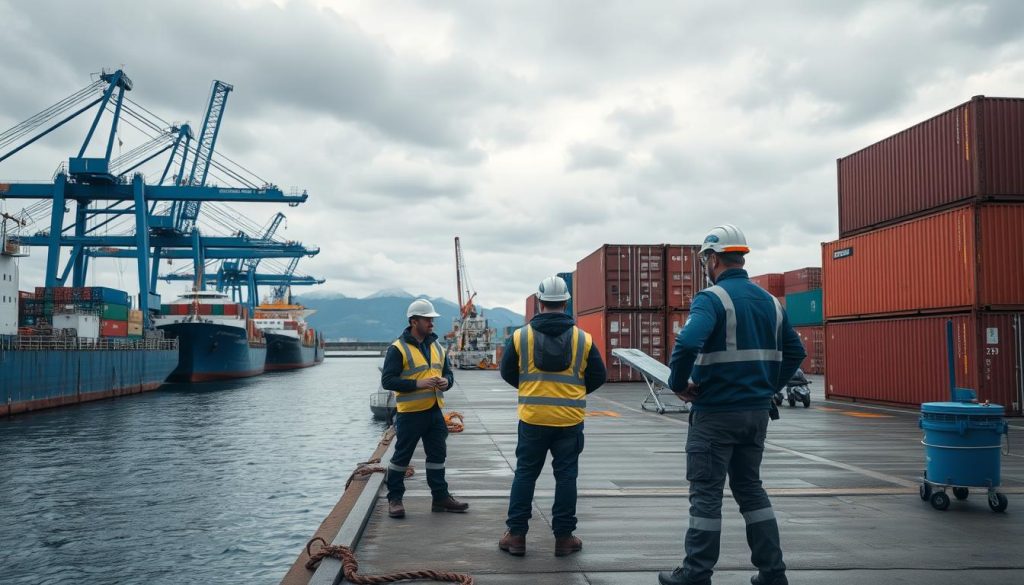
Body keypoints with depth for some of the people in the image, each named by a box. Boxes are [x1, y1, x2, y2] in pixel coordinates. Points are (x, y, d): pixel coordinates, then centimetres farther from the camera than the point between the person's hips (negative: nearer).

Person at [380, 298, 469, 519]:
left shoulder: (437, 347, 11)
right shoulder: (398, 349, -11)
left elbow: (448, 373, 19)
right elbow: (387, 380, -15)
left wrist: (446, 381, -5)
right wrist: (417, 384, -23)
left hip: (434, 411, 7)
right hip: (410, 413, -6)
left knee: (437, 455, 13)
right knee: (401, 457, 4)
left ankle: (440, 497, 23)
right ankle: (394, 499, 16)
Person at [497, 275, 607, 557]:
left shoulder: (520, 336, -3)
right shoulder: (583, 338, -2)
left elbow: (507, 372, 6)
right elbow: (598, 376, 5)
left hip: (532, 418, 0)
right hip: (570, 420, 0)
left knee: (525, 474, 10)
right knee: (566, 475, 8)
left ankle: (516, 535, 12)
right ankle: (564, 537, 13)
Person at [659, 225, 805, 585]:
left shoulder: (711, 298, -13)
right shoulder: (769, 301, 10)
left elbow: (687, 343, -30)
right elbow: (795, 352, 15)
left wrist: (679, 384, -15)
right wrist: (769, 386, 16)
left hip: (715, 413, -7)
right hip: (758, 412, 7)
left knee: (706, 493, 2)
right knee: (750, 487, 18)